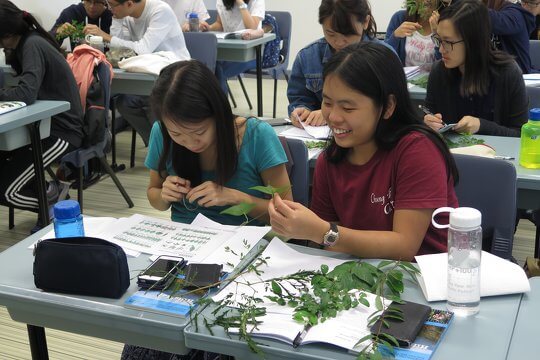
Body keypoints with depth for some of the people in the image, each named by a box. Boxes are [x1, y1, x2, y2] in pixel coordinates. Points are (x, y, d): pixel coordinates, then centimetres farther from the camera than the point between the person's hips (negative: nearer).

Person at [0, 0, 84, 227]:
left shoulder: (33, 45, -20)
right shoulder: (28, 43, 8)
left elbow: (26, 94, -33)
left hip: (62, 133, -10)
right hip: (45, 125, 10)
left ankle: (55, 200, 11)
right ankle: (44, 189, 16)